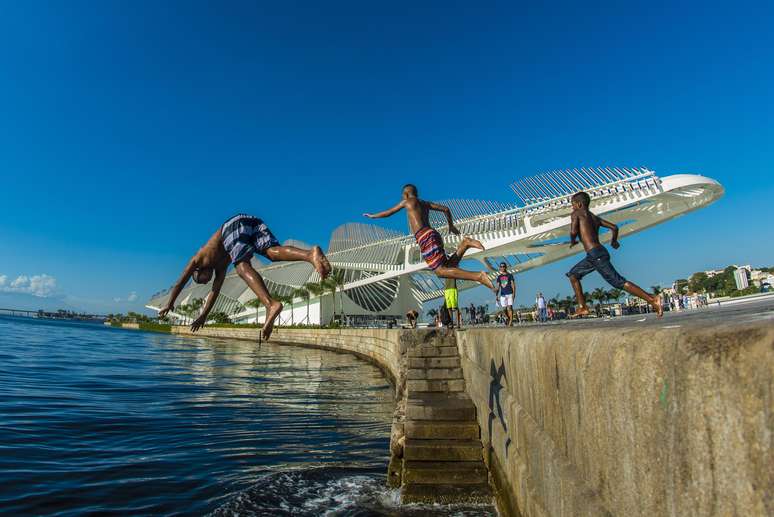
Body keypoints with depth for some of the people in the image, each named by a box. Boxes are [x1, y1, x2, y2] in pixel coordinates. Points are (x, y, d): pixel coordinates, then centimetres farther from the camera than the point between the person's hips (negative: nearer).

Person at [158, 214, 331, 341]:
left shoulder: (198, 260, 28)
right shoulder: (220, 266, 39)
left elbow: (180, 283, 33)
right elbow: (215, 291, 45)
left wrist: (169, 305, 46)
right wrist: (203, 316, 51)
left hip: (234, 225, -5)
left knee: (243, 266, -20)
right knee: (273, 251, -19)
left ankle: (271, 304, -46)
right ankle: (311, 254, -48)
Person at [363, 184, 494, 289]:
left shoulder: (407, 202, 10)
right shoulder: (425, 203, 27)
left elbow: (388, 213, 18)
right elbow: (446, 209, 26)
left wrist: (372, 216, 34)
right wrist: (451, 225, 37)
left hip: (425, 237, -7)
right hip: (433, 234, 7)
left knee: (440, 271, -15)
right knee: (447, 266, 9)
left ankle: (478, 276, -29)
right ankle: (464, 244, -10)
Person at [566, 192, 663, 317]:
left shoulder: (576, 213, 2)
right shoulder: (595, 218, 21)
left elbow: (573, 231, -13)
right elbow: (614, 227, 20)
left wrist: (572, 241, 9)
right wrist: (614, 241, 38)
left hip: (595, 254, -9)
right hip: (595, 255, 9)